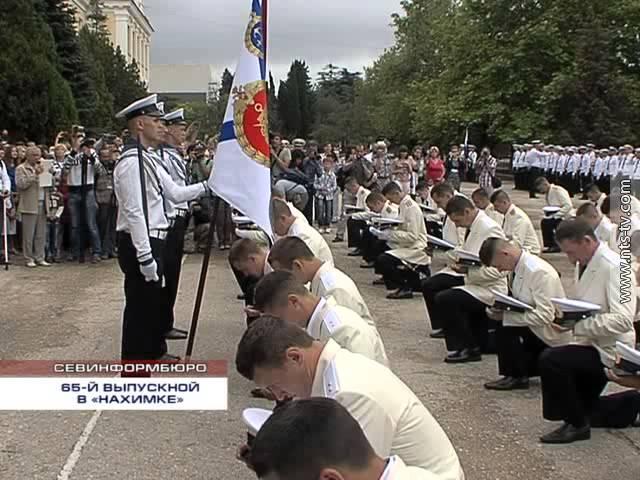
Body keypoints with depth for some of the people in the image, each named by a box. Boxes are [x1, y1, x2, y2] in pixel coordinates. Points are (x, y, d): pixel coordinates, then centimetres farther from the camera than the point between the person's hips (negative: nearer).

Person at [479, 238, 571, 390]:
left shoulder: (539, 272, -25)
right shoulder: (518, 267, -1)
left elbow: (545, 316, -28)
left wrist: (506, 315, -26)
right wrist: (500, 309, -9)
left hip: (550, 335, -9)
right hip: (533, 330, 9)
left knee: (505, 328, -23)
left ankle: (517, 377, -8)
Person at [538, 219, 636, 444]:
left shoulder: (615, 267, -22)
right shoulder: (585, 265, 6)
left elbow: (623, 320, -30)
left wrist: (578, 325, -31)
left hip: (609, 348, -10)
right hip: (592, 343, 10)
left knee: (551, 360, -24)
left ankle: (576, 424, -9)